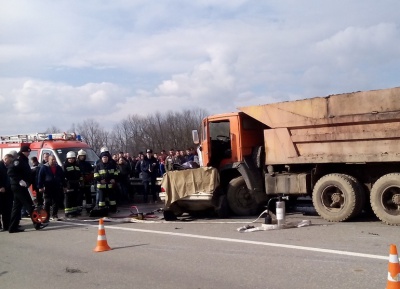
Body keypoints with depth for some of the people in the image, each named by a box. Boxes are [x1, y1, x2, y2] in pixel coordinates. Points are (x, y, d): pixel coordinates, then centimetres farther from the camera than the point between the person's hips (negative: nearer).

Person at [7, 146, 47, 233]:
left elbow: (28, 173, 20)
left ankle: (13, 227, 13)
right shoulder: (18, 161, -12)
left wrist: (29, 181, 7)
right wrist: (19, 180, -28)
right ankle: (37, 224, -4)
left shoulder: (24, 161, 18)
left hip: (19, 187, 10)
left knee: (17, 207, 10)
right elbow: (10, 172, -24)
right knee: (29, 205, -7)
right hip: (19, 187, -10)